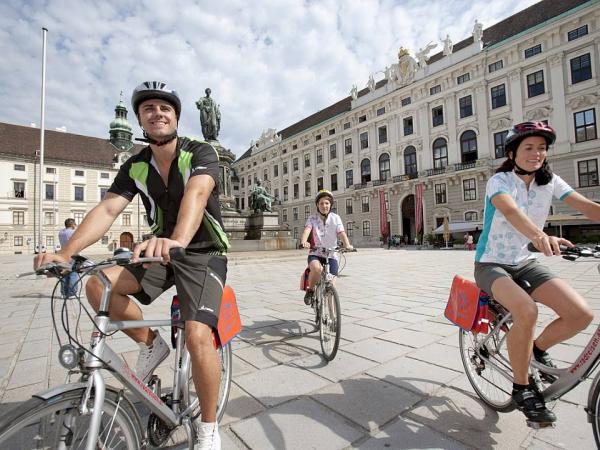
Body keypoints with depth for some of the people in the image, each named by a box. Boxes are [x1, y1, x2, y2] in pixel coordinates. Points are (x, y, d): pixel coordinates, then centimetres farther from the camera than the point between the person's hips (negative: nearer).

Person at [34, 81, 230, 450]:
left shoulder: (201, 153, -12)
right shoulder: (135, 166, 3)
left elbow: (196, 193, -33)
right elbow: (108, 209, -9)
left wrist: (176, 240, -52)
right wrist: (66, 252, -24)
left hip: (203, 254, -5)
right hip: (160, 253, 5)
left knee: (197, 335, -23)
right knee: (98, 285, -18)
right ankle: (151, 344, 7)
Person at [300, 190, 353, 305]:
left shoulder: (335, 218, -1)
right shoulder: (312, 218, -2)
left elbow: (341, 233, -13)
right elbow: (307, 230, -20)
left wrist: (347, 245, -34)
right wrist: (303, 242, -41)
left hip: (331, 255, 1)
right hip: (315, 254, -1)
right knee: (316, 268, -34)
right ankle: (310, 291, -6)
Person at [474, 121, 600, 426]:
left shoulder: (550, 181, 3)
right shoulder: (499, 180, -15)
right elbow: (509, 210, -36)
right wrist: (539, 235, -55)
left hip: (524, 263, 6)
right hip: (491, 264, -5)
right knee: (526, 310, -32)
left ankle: (538, 349, 17)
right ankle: (521, 388, -7)